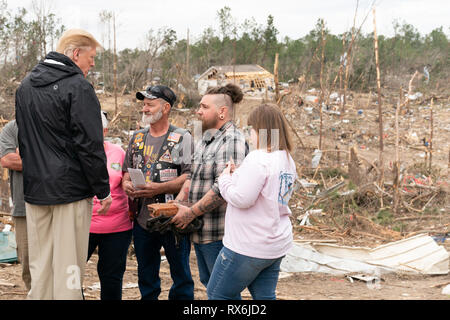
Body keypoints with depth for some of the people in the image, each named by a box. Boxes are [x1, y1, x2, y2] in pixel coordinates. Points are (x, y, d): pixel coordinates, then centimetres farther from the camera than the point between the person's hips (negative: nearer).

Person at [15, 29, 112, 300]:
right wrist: (103, 190, -8)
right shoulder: (78, 86, -12)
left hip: (34, 190, 7)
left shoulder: (25, 86, 14)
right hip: (71, 189, -7)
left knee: (39, 267, 13)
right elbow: (90, 145, -14)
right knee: (68, 267, -1)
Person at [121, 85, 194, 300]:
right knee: (146, 277, 16)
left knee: (181, 274, 6)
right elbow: (127, 169, 21)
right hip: (142, 219, 5)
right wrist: (126, 183, -2)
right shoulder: (137, 137, 13)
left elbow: (190, 176, -14)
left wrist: (159, 188, -23)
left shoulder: (182, 138, -5)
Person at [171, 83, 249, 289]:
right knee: (208, 282, 19)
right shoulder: (205, 140, 15)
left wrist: (190, 213, -19)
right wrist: (177, 204, 3)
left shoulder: (232, 140, -17)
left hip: (219, 233, -10)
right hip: (200, 230, 10)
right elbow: (192, 177, 18)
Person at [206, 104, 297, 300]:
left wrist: (225, 178, -6)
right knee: (265, 296, 15)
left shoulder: (258, 159, -20)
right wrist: (239, 176, 9)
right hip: (277, 245, 9)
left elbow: (242, 199, -23)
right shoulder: (287, 160, 9)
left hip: (249, 247, -9)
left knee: (217, 294, 6)